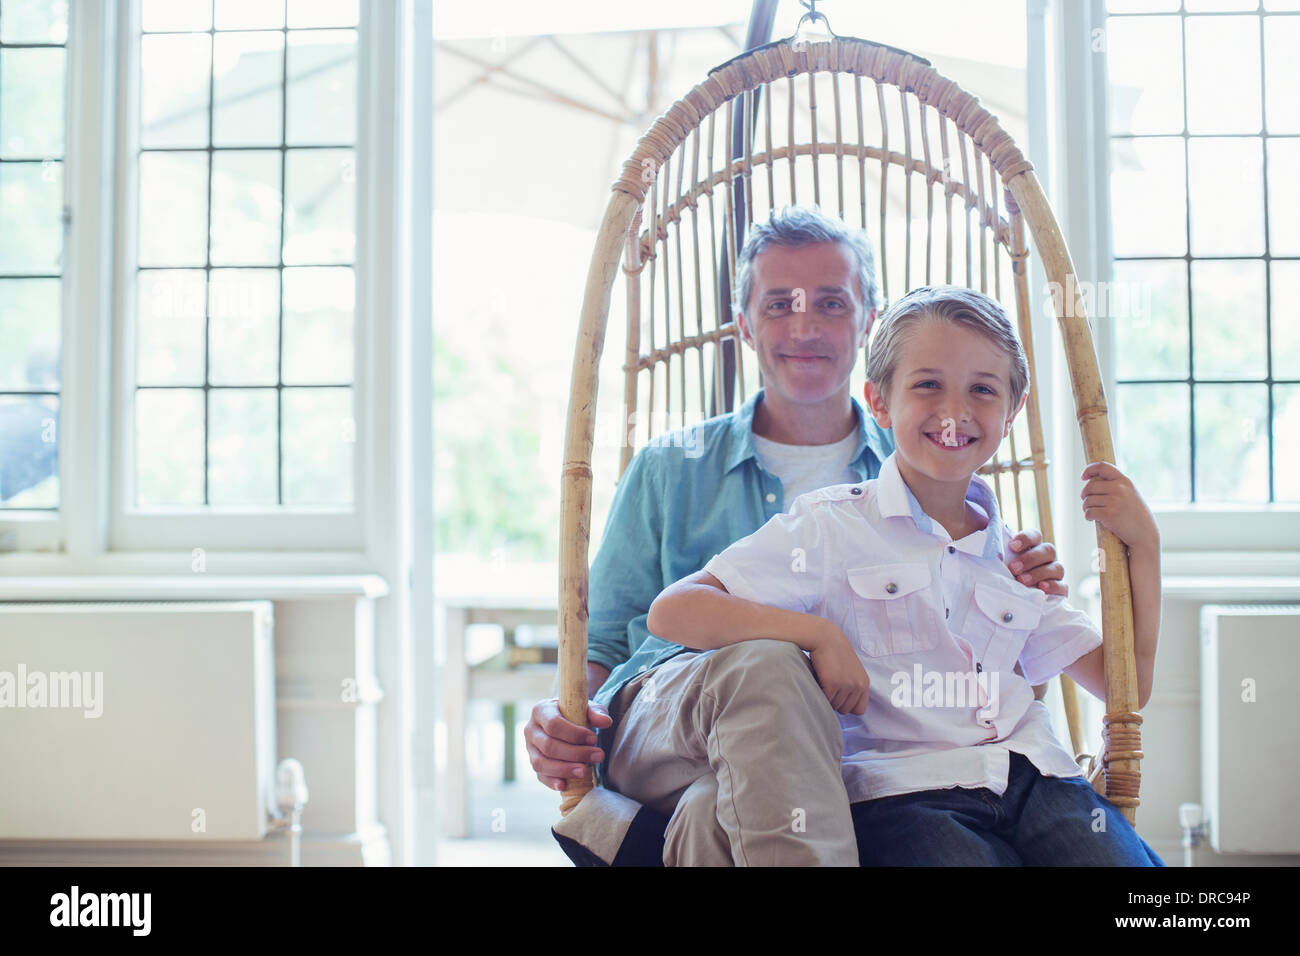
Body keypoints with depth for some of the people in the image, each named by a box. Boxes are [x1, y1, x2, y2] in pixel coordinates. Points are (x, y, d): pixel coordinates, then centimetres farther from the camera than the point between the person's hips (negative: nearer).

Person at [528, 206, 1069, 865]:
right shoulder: (666, 471, 17)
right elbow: (601, 643, 17)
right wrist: (560, 720, -6)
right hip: (657, 727, 2)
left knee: (718, 814, -39)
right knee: (762, 665, -36)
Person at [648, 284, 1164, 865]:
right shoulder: (832, 528, 4)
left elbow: (1127, 686, 22)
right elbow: (671, 613, -4)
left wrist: (1142, 545, 13)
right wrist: (817, 632, -12)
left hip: (1033, 776, 4)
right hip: (900, 792, -4)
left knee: (1119, 857, -26)